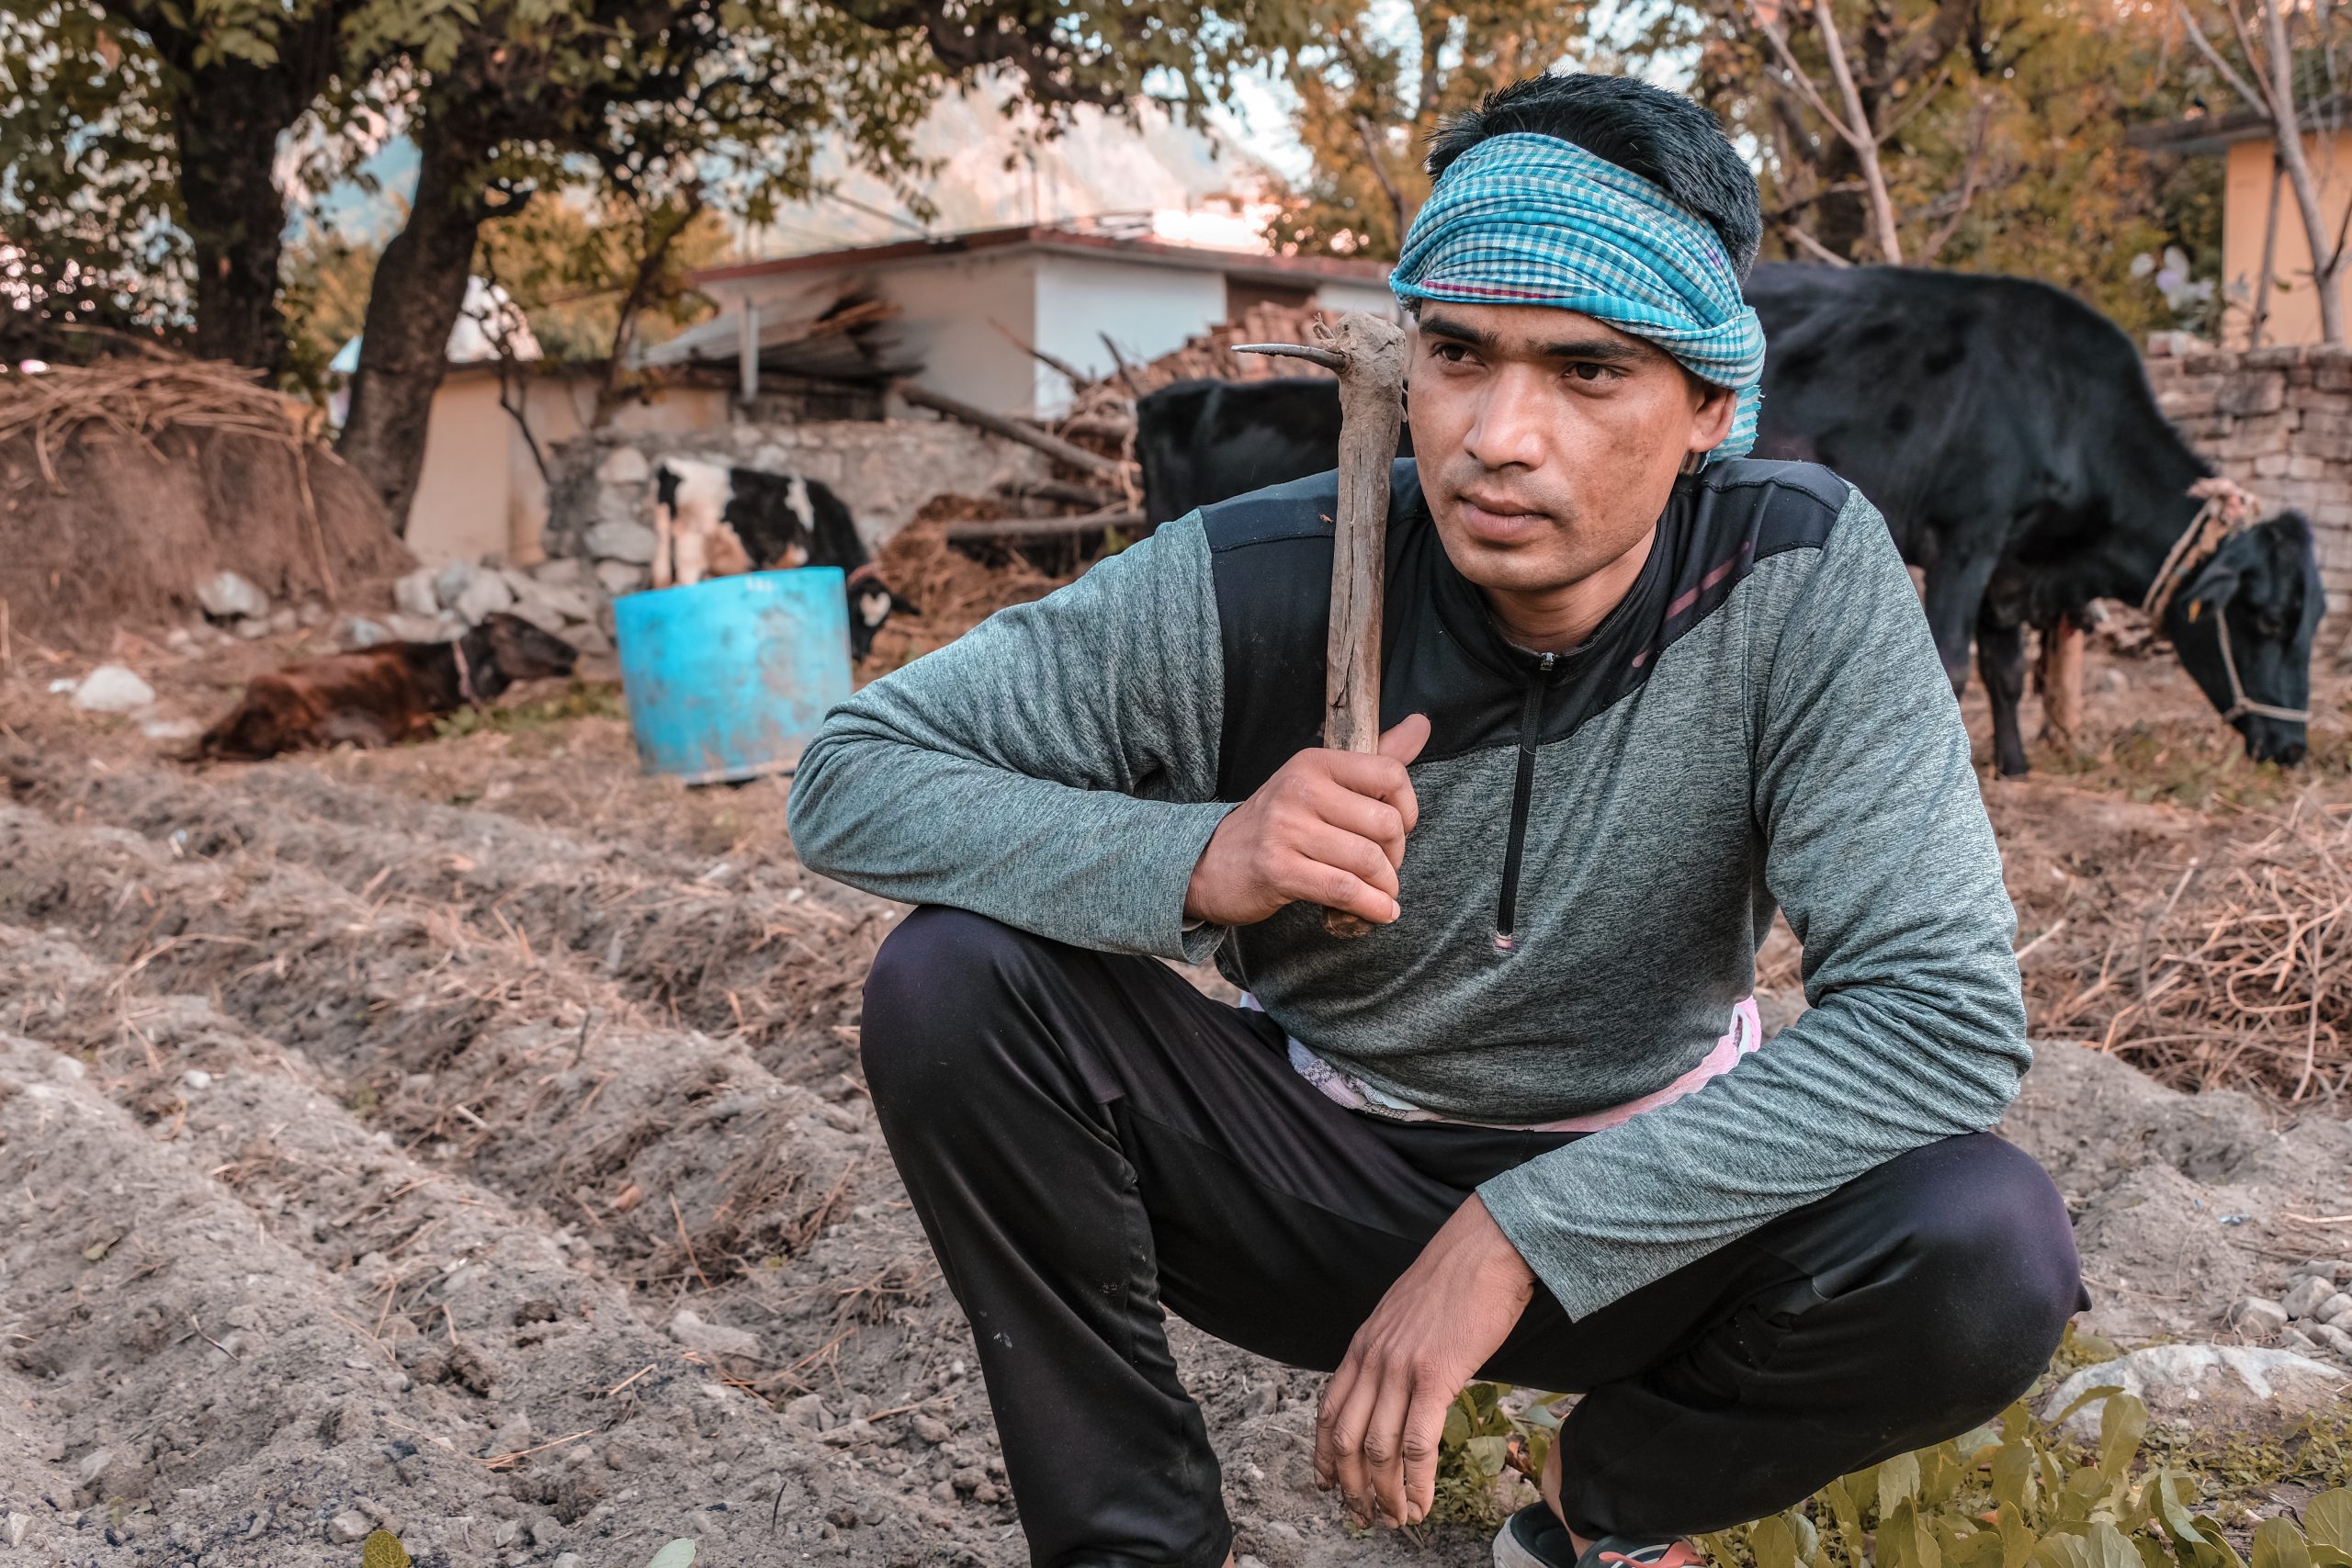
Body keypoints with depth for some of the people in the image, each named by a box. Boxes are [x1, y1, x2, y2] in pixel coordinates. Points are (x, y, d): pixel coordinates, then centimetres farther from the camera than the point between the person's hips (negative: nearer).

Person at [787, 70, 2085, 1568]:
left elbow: (1948, 1008, -26)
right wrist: (1194, 862, -37)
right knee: (955, 978, -23)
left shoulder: (1804, 576, -20)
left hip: (1635, 1200, 0)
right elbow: (852, 773, -18)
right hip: (1319, 1158, 0)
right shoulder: (1259, 587, -21)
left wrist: (1521, 1232, -33)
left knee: (1989, 1250, -29)